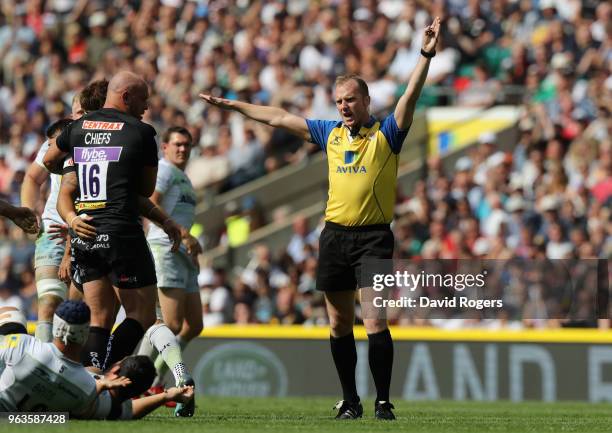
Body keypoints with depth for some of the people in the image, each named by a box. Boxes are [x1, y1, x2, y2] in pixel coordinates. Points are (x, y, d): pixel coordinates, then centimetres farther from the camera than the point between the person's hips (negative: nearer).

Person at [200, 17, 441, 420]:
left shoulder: (386, 133, -2)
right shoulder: (330, 132, 12)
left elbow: (410, 98, -16)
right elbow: (279, 117, 19)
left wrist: (426, 56, -29)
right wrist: (232, 104, 23)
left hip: (374, 236, -5)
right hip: (335, 235, 5)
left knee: (375, 322, -12)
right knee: (339, 323, 7)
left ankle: (383, 402, -9)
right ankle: (350, 400, 15)